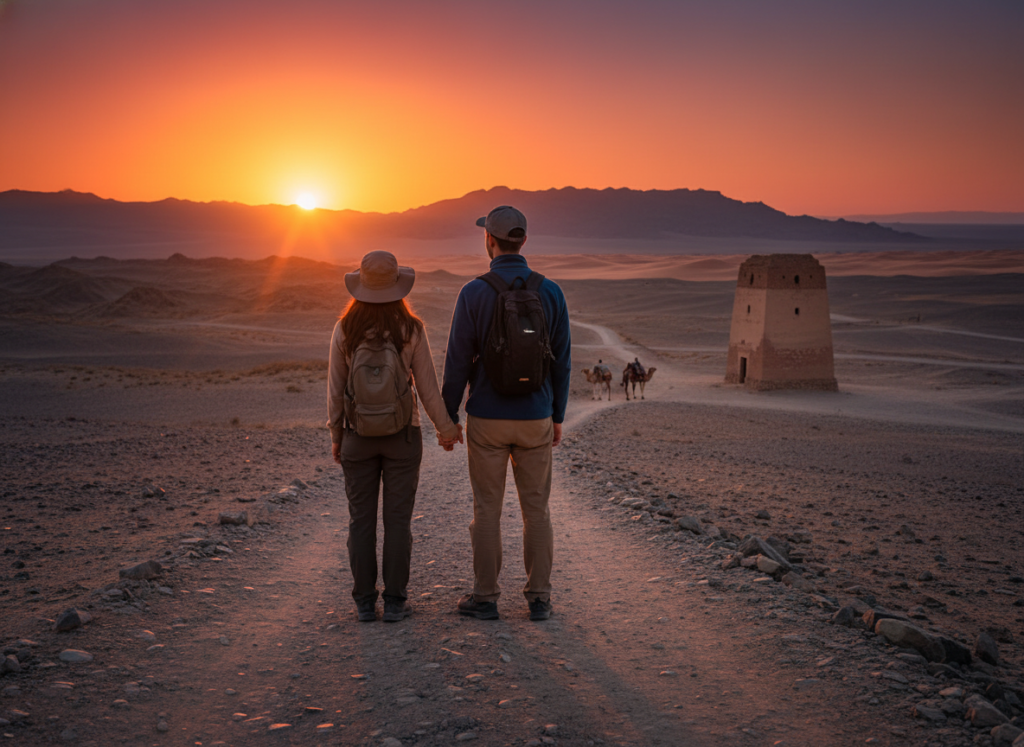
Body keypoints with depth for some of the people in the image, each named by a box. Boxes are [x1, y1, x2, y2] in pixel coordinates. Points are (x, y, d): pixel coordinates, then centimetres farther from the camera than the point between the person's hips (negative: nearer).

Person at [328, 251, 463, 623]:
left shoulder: (345, 330, -7)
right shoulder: (411, 330, -10)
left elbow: (335, 387, -2)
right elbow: (427, 385, -6)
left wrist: (336, 435, 10)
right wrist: (445, 426, 9)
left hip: (358, 436, 1)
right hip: (402, 436, -1)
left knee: (361, 519, 9)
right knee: (398, 520, 6)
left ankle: (365, 602, 13)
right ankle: (394, 602, 11)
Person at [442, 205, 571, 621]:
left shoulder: (473, 293, -11)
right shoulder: (550, 292, -3)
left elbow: (458, 362, -9)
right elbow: (561, 361, 1)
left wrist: (447, 417, 2)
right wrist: (558, 417, 12)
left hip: (487, 421, -2)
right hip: (535, 421, 2)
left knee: (486, 510, 8)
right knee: (536, 510, 10)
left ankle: (485, 598, 15)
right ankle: (538, 598, 15)